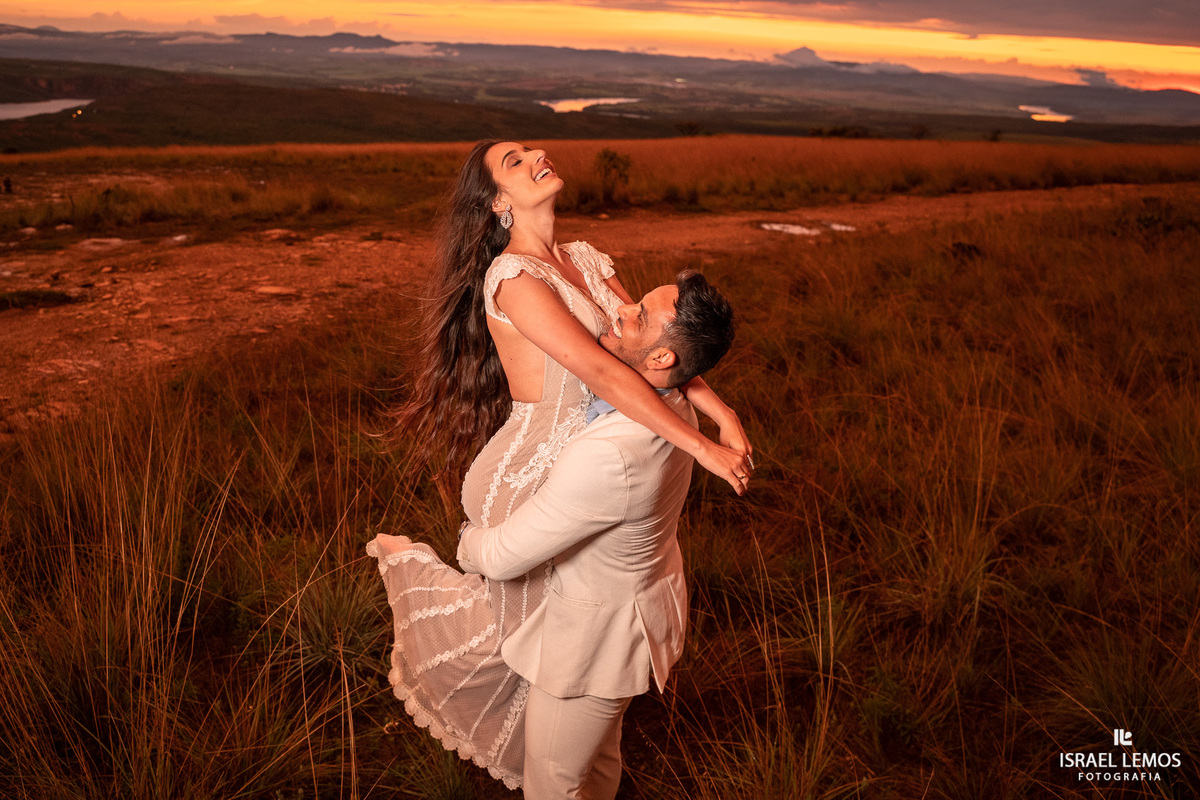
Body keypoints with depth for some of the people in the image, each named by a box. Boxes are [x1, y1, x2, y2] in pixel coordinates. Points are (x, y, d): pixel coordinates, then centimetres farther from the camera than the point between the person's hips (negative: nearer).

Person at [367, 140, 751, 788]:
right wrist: (701, 448, -29)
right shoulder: (512, 277, -23)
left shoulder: (586, 260, 3)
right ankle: (410, 567, 35)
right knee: (522, 630, 14)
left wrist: (724, 416, -15)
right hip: (530, 481, -7)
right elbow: (601, 371, -30)